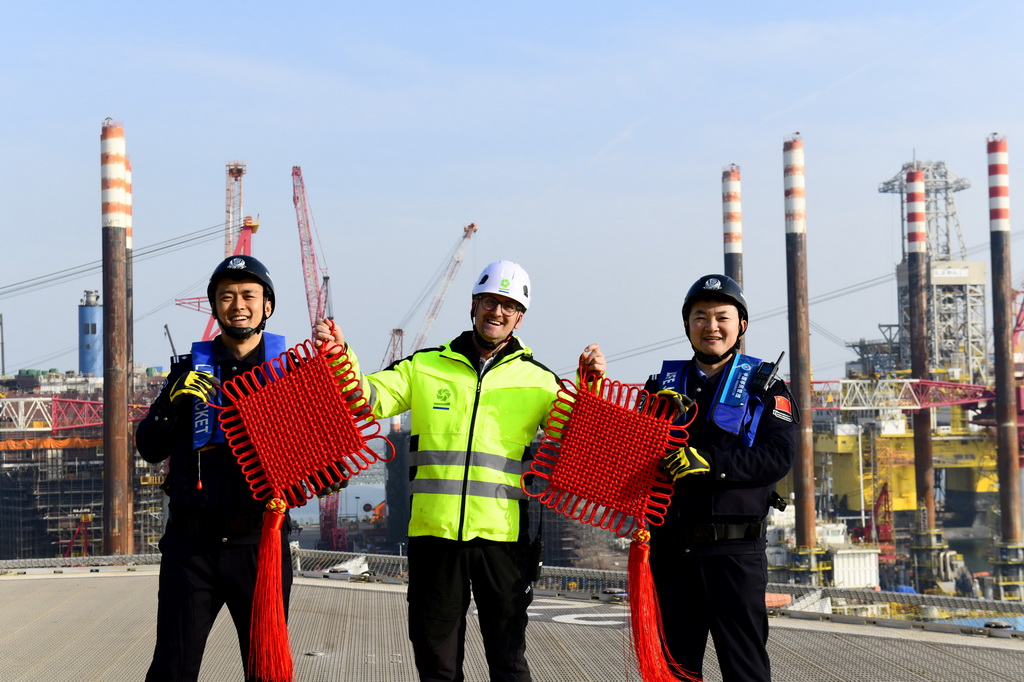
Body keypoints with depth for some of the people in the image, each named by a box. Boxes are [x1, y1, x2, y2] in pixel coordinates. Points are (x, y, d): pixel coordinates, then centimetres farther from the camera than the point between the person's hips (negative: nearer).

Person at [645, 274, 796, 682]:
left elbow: (779, 456, -9)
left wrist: (710, 462, -22)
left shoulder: (762, 385, 5)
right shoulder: (665, 383, 15)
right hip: (671, 548, 4)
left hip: (734, 547, -3)